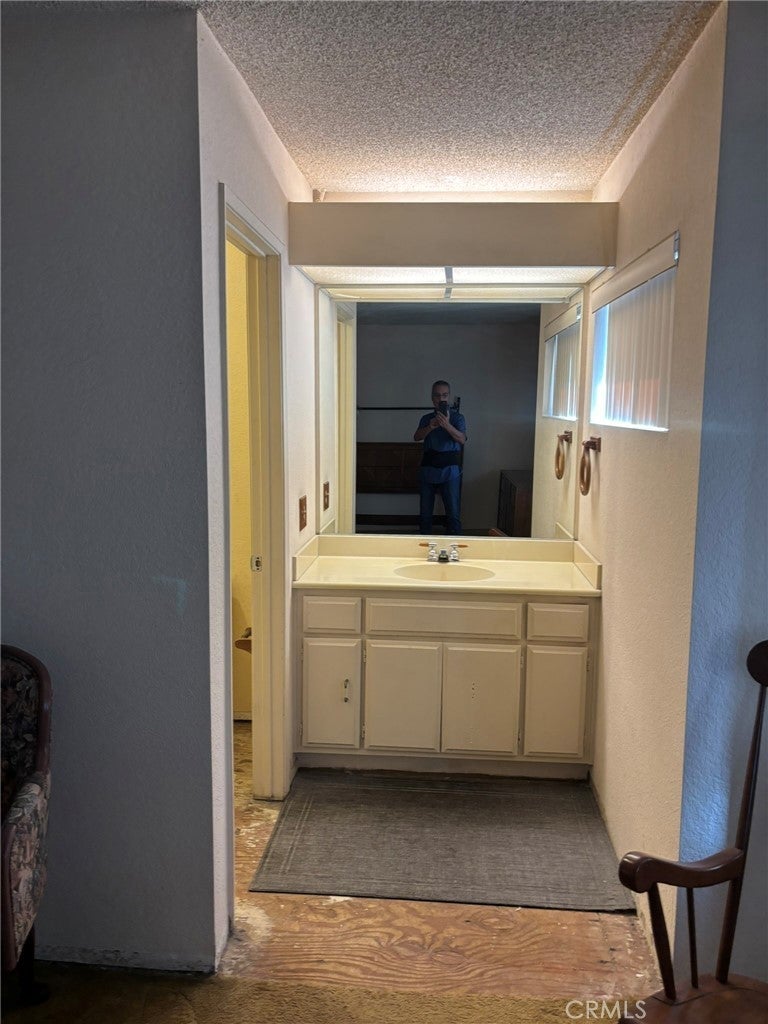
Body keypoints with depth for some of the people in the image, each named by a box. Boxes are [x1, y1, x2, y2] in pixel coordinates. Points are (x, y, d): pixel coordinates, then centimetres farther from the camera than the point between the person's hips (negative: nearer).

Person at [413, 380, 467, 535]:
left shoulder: (457, 417, 3)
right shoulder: (426, 418, 12)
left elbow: (462, 439, -13)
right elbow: (417, 437, -5)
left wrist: (447, 425, -31)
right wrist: (430, 427, -25)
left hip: (450, 470, -3)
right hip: (428, 469, 3)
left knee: (453, 513, -6)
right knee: (425, 512, 9)